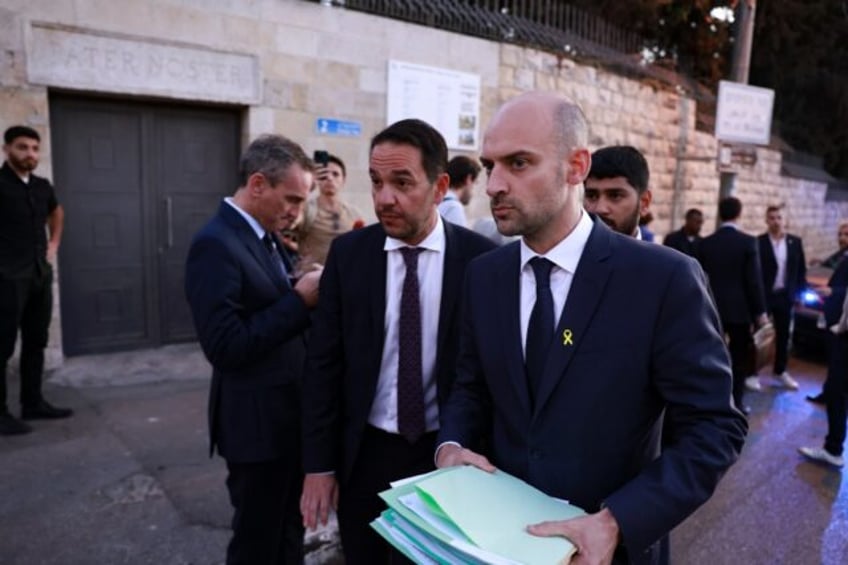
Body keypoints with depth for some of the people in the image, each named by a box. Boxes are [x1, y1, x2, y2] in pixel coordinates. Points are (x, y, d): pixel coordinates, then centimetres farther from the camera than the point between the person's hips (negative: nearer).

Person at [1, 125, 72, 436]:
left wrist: (54, 242, 18)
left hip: (41, 274, 7)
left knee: (36, 342, 12)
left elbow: (57, 212, 31)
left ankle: (33, 402, 22)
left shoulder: (42, 186, 10)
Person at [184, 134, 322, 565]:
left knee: (289, 529, 24)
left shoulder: (265, 236, 8)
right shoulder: (215, 244, -21)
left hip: (289, 414, 9)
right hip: (257, 422, -9)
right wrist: (300, 299, -23)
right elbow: (225, 347, -26)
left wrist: (309, 297, -6)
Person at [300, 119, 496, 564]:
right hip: (365, 453, 1)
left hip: (450, 454, -1)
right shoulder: (348, 253, -5)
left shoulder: (480, 258, -10)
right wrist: (318, 463, -3)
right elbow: (323, 362, -3)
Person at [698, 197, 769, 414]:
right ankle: (735, 403, 10)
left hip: (712, 308, 3)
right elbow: (754, 279, -9)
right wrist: (760, 311, -3)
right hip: (739, 308, -3)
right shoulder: (748, 241, -9)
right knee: (739, 356, 6)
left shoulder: (706, 242, 0)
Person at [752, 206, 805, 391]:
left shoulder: (795, 242, 5)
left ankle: (780, 371, 28)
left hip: (785, 296, 4)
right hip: (763, 295, -4)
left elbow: (801, 269, 10)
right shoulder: (758, 242, -8)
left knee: (783, 335, 13)